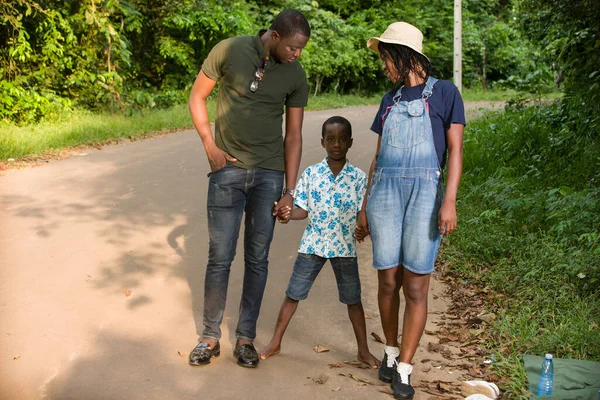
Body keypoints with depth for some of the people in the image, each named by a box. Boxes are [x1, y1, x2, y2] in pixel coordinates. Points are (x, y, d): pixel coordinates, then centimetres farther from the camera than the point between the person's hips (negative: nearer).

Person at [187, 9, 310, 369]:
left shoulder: (296, 75, 0)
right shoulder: (229, 50, -6)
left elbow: (294, 135, 2)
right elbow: (197, 96, 4)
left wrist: (289, 191, -2)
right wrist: (210, 147, -5)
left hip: (269, 174, 2)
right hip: (228, 170, -2)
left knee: (257, 259, 5)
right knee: (220, 257, 0)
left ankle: (246, 338, 18)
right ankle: (211, 337, 16)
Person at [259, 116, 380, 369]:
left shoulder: (358, 177, -3)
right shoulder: (311, 173, -2)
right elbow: (303, 209, 0)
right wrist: (288, 214, -21)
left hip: (345, 247, 0)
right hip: (312, 245, 1)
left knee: (353, 299, 10)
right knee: (293, 294, 7)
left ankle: (363, 350, 25)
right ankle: (275, 343, 23)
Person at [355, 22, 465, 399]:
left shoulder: (444, 92, 3)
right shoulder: (390, 100, 16)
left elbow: (455, 150, -2)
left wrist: (450, 200, -14)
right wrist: (365, 208, 15)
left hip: (425, 193, -4)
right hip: (384, 193, 4)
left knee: (416, 287, -3)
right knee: (388, 281, 4)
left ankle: (403, 369, 7)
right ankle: (391, 351, 24)